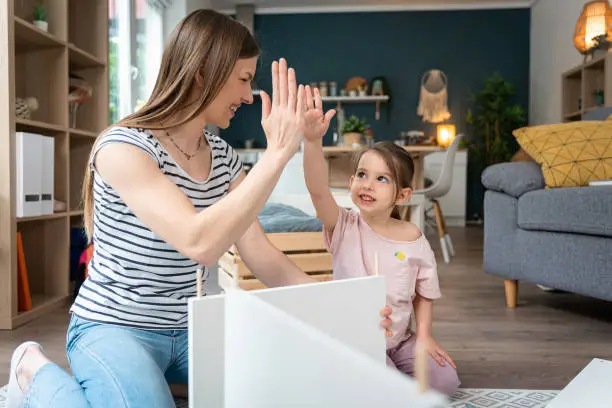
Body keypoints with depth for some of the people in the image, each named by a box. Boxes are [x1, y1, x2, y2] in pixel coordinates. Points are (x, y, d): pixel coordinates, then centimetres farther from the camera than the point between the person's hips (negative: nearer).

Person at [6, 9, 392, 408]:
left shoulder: (223, 156, 1)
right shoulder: (123, 146, -21)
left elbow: (262, 257, -2)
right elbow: (200, 244, -36)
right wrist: (278, 152, -34)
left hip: (188, 329, 6)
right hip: (114, 329, -6)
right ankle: (39, 375, 2)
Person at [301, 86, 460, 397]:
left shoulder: (414, 239, -7)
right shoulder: (343, 227, -13)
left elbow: (423, 293, 6)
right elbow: (317, 190, -33)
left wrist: (423, 334, -7)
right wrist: (313, 140, -47)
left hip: (399, 340, 3)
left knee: (445, 381, -8)